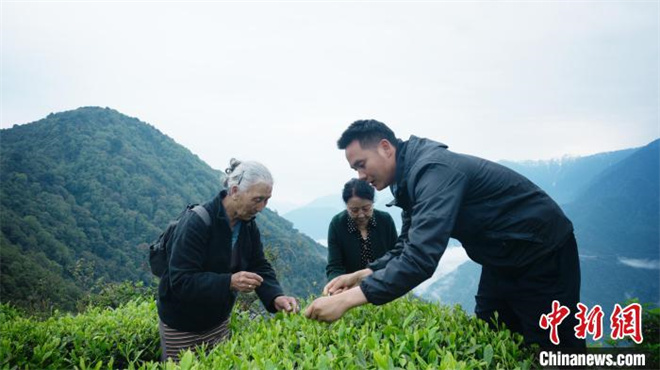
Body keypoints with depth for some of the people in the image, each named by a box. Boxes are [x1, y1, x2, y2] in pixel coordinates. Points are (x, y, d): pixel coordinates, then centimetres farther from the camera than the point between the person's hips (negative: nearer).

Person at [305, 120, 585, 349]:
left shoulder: (434, 170, -30)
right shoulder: (411, 177, 0)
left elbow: (421, 258, -40)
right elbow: (407, 249, 6)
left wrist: (348, 299, -39)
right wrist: (361, 275, -8)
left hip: (542, 254, -9)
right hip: (503, 258, 9)